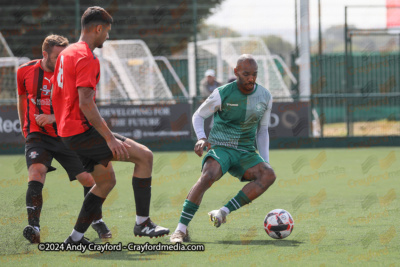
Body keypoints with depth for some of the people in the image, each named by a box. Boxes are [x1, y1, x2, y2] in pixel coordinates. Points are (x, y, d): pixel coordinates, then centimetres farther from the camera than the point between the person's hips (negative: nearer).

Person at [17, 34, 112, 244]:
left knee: (88, 179, 0)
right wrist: (24, 127, 25)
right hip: (37, 135, -1)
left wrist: (53, 118, -25)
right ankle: (33, 227, -35)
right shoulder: (25, 71, -3)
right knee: (36, 172, -28)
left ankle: (97, 221, 26)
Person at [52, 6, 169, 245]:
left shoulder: (66, 54, 16)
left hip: (69, 131, 10)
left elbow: (56, 96, 23)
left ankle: (76, 237, 18)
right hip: (82, 131, -10)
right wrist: (110, 138, -23)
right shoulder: (87, 58, -16)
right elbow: (86, 103, -24)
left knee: (107, 180, 20)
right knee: (145, 156, -11)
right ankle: (143, 222, -10)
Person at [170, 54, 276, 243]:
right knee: (208, 176, -36)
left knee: (268, 175, -27)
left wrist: (265, 162, 9)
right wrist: (201, 138, -13)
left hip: (245, 153, 4)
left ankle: (223, 212, -27)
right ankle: (181, 229, -34)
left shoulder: (265, 97, 5)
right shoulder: (222, 94, -6)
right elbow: (198, 116, 7)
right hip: (220, 148, -4)